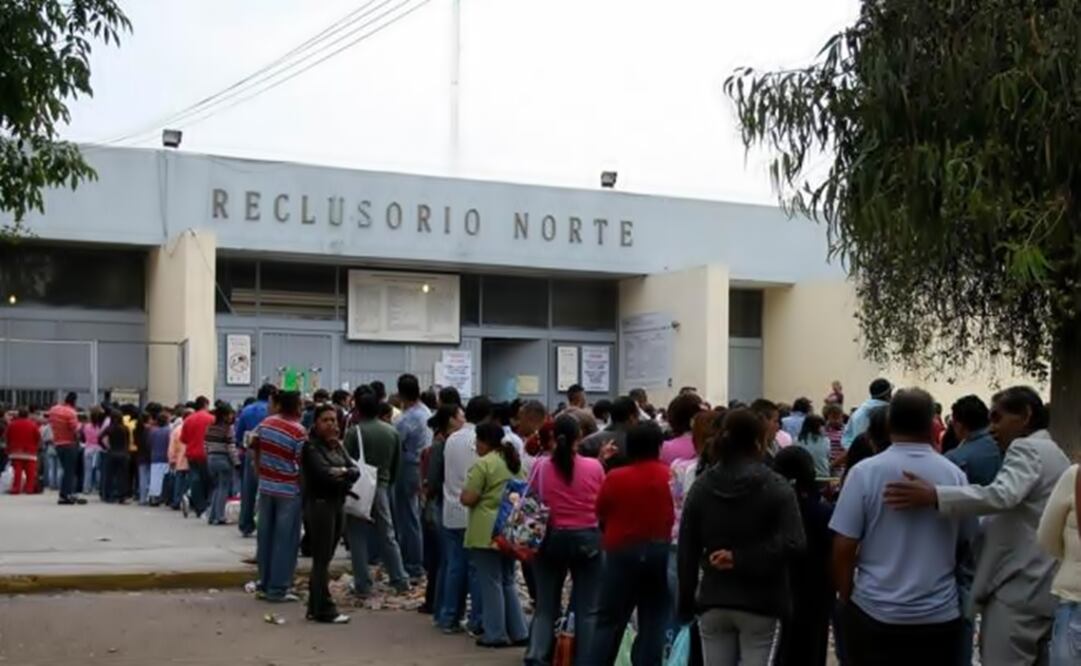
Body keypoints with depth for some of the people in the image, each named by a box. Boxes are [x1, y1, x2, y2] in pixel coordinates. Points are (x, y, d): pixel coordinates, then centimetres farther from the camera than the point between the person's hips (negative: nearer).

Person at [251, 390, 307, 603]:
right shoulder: (298, 432, -16)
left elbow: (256, 451, 9)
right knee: (285, 541, 1)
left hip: (266, 487, 6)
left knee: (265, 537, 12)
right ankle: (277, 589, 3)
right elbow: (302, 465, -14)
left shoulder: (264, 424, 1)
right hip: (289, 490, -6)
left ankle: (264, 585, 19)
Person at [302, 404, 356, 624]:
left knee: (323, 559, 12)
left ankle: (315, 607, 18)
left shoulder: (337, 446, 14)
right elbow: (323, 473, -21)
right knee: (322, 560, -4)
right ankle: (324, 610, -1)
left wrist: (342, 472, -14)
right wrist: (345, 475, -6)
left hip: (336, 505, 7)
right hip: (319, 505, -7)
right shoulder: (311, 446, -8)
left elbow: (355, 470, 5)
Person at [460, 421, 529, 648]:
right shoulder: (515, 462, 12)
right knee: (508, 580, 16)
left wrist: (465, 491, 6)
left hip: (487, 532, -7)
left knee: (491, 582, 1)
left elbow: (467, 499, -14)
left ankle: (496, 634, 5)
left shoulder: (483, 464, -12)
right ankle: (518, 632, 16)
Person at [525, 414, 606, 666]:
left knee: (546, 606, 12)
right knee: (587, 608, 8)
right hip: (587, 538, -1)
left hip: (551, 539, 1)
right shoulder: (594, 467, -9)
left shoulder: (542, 467, -7)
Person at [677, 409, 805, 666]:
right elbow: (793, 544, -20)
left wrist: (686, 603, 10)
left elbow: (687, 550, 5)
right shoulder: (775, 487, -7)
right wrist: (742, 559, -15)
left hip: (713, 601, 4)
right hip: (759, 602, -3)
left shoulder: (701, 486, 3)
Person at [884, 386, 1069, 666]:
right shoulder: (1054, 453, 21)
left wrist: (934, 496, -39)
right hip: (1047, 590, 10)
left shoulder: (1026, 448, -12)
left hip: (1018, 590, -10)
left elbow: (1002, 495, -31)